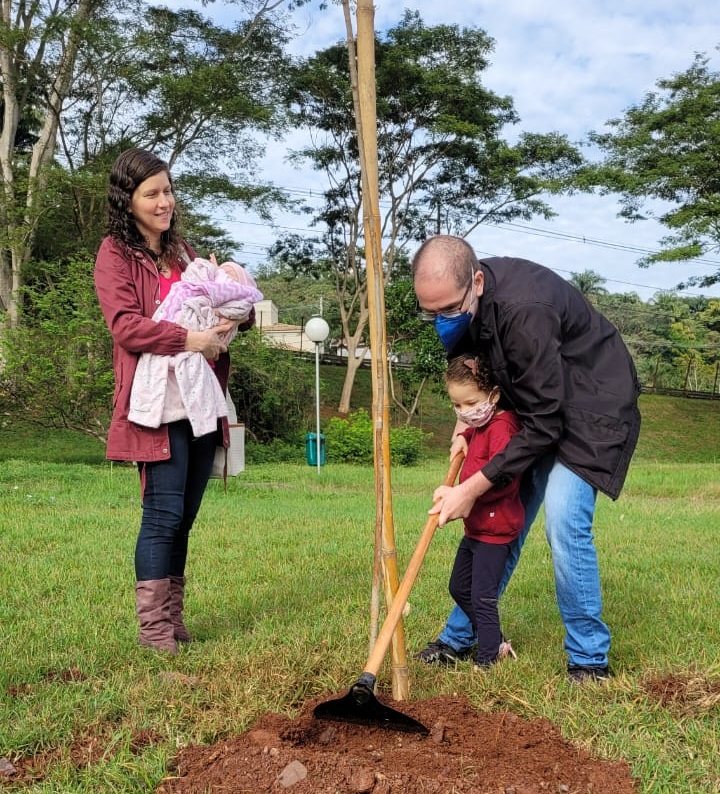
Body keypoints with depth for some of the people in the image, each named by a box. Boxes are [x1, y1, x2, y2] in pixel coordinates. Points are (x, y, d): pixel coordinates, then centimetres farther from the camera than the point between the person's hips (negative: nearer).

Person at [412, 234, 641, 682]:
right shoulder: (459, 297, -11)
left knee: (564, 524, -19)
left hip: (591, 408, -8)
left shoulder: (523, 310, -37)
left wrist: (473, 488, -30)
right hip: (537, 404, 8)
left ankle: (591, 659, 1)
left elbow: (543, 424, -32)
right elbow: (473, 362, 10)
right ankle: (460, 639, 20)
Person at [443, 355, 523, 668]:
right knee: (459, 587, 19)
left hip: (495, 528, -11)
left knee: (482, 597, -3)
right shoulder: (481, 425, 9)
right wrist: (464, 437, 15)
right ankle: (495, 642, 32)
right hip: (475, 526, 11)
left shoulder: (502, 427, -22)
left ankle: (487, 660, 11)